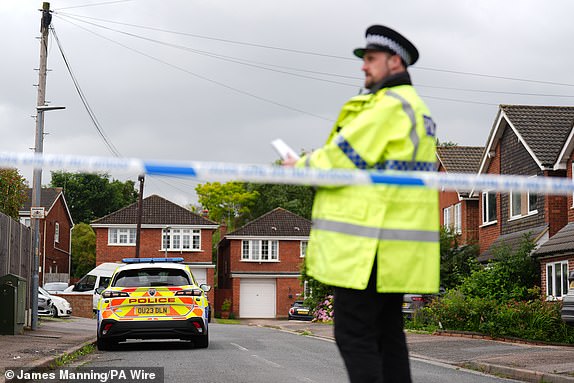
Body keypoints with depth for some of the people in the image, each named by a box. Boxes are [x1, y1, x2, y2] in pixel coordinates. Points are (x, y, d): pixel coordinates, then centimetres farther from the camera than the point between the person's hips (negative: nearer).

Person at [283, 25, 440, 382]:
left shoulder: (389, 105, -13)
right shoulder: (415, 106, 21)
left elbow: (343, 158, -16)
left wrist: (303, 165, 3)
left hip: (370, 242, -11)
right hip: (396, 240, 11)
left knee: (354, 334, -8)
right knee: (387, 330, 13)